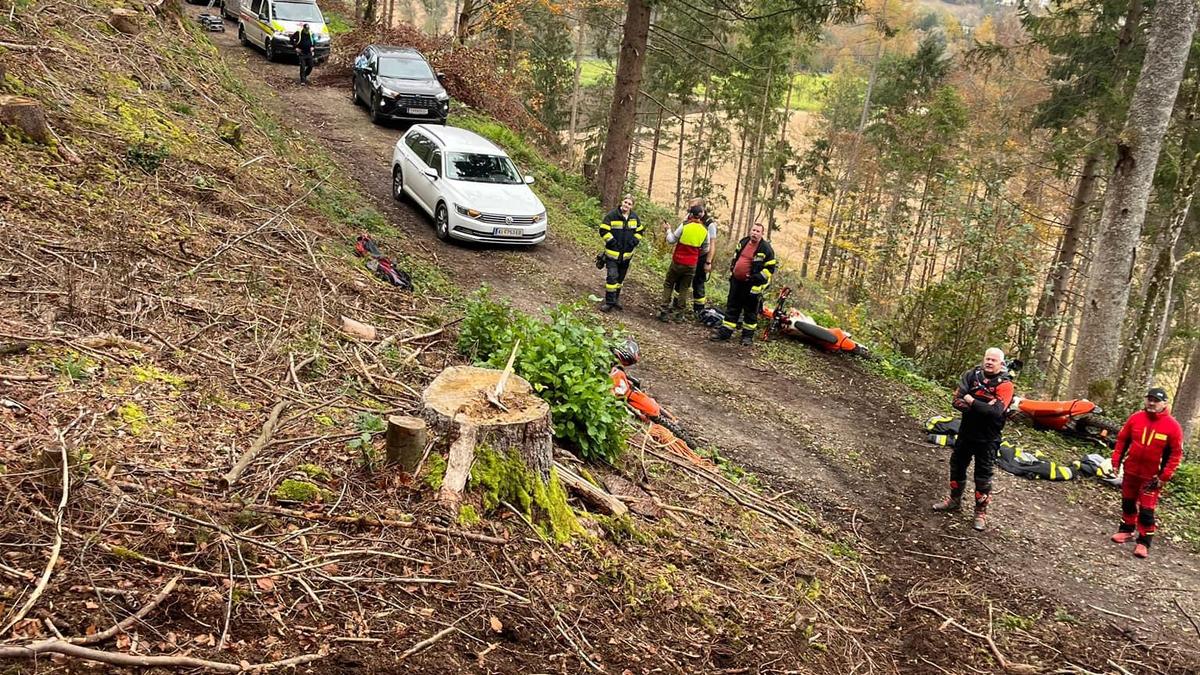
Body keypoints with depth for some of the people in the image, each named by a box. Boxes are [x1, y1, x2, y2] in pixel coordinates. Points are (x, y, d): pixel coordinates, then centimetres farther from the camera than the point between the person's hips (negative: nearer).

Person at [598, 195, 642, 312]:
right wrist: (612, 242, -15)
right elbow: (603, 230, -10)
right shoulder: (612, 215, -12)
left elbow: (639, 231, 15)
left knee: (620, 278, 14)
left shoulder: (634, 217, 4)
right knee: (612, 277, -13)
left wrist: (634, 242, 1)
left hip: (626, 254, 5)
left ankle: (616, 299, 27)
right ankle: (609, 302, -8)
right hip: (612, 253, -5)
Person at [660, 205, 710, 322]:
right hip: (692, 264, 3)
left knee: (668, 285, 10)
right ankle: (679, 314, 14)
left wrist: (668, 230, 9)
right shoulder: (705, 230, 0)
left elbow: (671, 240, -7)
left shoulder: (684, 226, -12)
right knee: (684, 288, 13)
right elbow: (705, 249, 8)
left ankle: (664, 312, 4)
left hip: (678, 261, -3)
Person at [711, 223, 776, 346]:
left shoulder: (766, 249, -12)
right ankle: (725, 331, 18)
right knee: (732, 307, 11)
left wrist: (756, 278, -17)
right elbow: (734, 258, 22)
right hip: (736, 281, 6)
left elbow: (770, 268, -12)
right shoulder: (743, 242, 7)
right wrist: (731, 272, 14)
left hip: (752, 285, -6)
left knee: (750, 310, 5)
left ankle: (748, 335, 16)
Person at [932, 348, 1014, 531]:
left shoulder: (1005, 384, -14)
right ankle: (955, 500, 38)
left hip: (988, 438, -4)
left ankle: (981, 512, 19)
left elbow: (996, 412, -27)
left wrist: (972, 401, -21)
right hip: (966, 432, 4)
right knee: (957, 466, 18)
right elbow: (957, 401, -14)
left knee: (983, 476, 3)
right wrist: (984, 408, -25)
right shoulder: (972, 375, -5)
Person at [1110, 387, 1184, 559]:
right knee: (1128, 503, 18)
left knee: (1146, 510, -4)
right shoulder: (1135, 418, -4)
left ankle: (1143, 543, 7)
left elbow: (1176, 453, -8)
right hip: (1130, 471, 4)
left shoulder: (1172, 426, -12)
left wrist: (1165, 476, -13)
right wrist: (1116, 461, 2)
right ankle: (1126, 531, 37)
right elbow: (1122, 440, 6)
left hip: (1152, 477, -4)